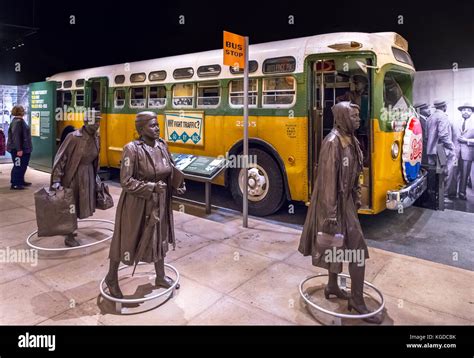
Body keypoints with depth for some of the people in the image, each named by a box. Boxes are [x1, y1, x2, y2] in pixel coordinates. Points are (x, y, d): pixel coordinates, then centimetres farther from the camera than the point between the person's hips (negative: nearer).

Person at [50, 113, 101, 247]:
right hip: (73, 176, -7)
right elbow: (60, 158, -18)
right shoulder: (73, 137, -19)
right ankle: (69, 236, 20)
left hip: (88, 175, 7)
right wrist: (56, 180, -21)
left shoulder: (96, 138, 1)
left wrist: (95, 175, 19)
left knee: (81, 204, 16)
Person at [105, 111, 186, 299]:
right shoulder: (132, 149, -19)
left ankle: (160, 277, 40)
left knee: (159, 238, 18)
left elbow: (171, 170, 11)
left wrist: (178, 184, -5)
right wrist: (152, 187, -23)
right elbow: (126, 182, -20)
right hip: (137, 203, -6)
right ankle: (111, 278, 36)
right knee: (126, 239, 11)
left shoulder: (162, 145, -1)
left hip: (159, 203, 6)